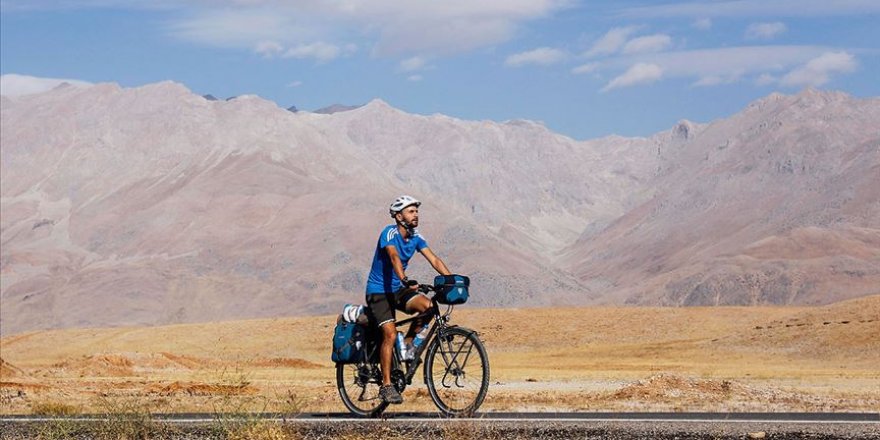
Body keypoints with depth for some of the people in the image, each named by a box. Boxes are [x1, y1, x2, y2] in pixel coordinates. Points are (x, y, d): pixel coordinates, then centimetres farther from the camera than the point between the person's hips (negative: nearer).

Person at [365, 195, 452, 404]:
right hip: (379, 290, -6)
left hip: (398, 289, 6)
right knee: (390, 334, -19)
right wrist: (405, 280, -52)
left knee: (427, 306, -20)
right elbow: (394, 257, -36)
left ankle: (408, 343, 1)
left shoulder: (416, 237, 1)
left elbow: (434, 260, -7)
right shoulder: (389, 233, -19)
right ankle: (386, 385, -11)